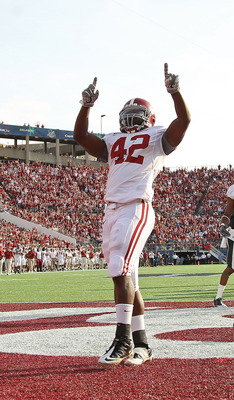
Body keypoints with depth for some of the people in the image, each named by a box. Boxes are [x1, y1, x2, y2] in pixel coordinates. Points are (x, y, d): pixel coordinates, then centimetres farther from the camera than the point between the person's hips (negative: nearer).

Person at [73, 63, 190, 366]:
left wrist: (174, 90, -10)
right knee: (128, 279, 5)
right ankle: (141, 344, 10)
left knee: (120, 269, -22)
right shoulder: (113, 141, 27)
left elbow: (184, 120, -4)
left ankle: (123, 339, -20)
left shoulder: (157, 137, 10)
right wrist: (87, 105, 18)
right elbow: (81, 137, 26)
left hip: (136, 208, -6)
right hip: (112, 210, 7)